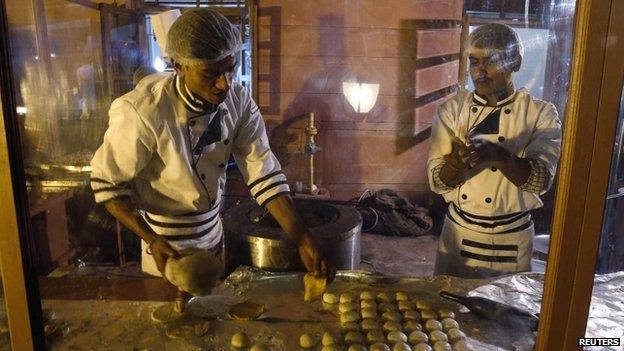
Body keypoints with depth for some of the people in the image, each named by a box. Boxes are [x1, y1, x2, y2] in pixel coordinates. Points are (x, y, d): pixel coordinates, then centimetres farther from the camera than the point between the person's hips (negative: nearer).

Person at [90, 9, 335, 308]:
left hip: (214, 236, 5)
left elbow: (264, 175, -15)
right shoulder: (143, 112, -30)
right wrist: (152, 241, -26)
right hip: (166, 247, -5)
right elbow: (106, 183, -17)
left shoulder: (238, 101, -15)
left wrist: (303, 241, -22)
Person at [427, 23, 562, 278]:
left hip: (511, 238, -1)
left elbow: (541, 179, -18)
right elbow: (438, 181, -9)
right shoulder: (452, 109, -4)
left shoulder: (541, 114, -6)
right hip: (459, 232, 1)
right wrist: (458, 161, -31)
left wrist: (497, 154, -35)